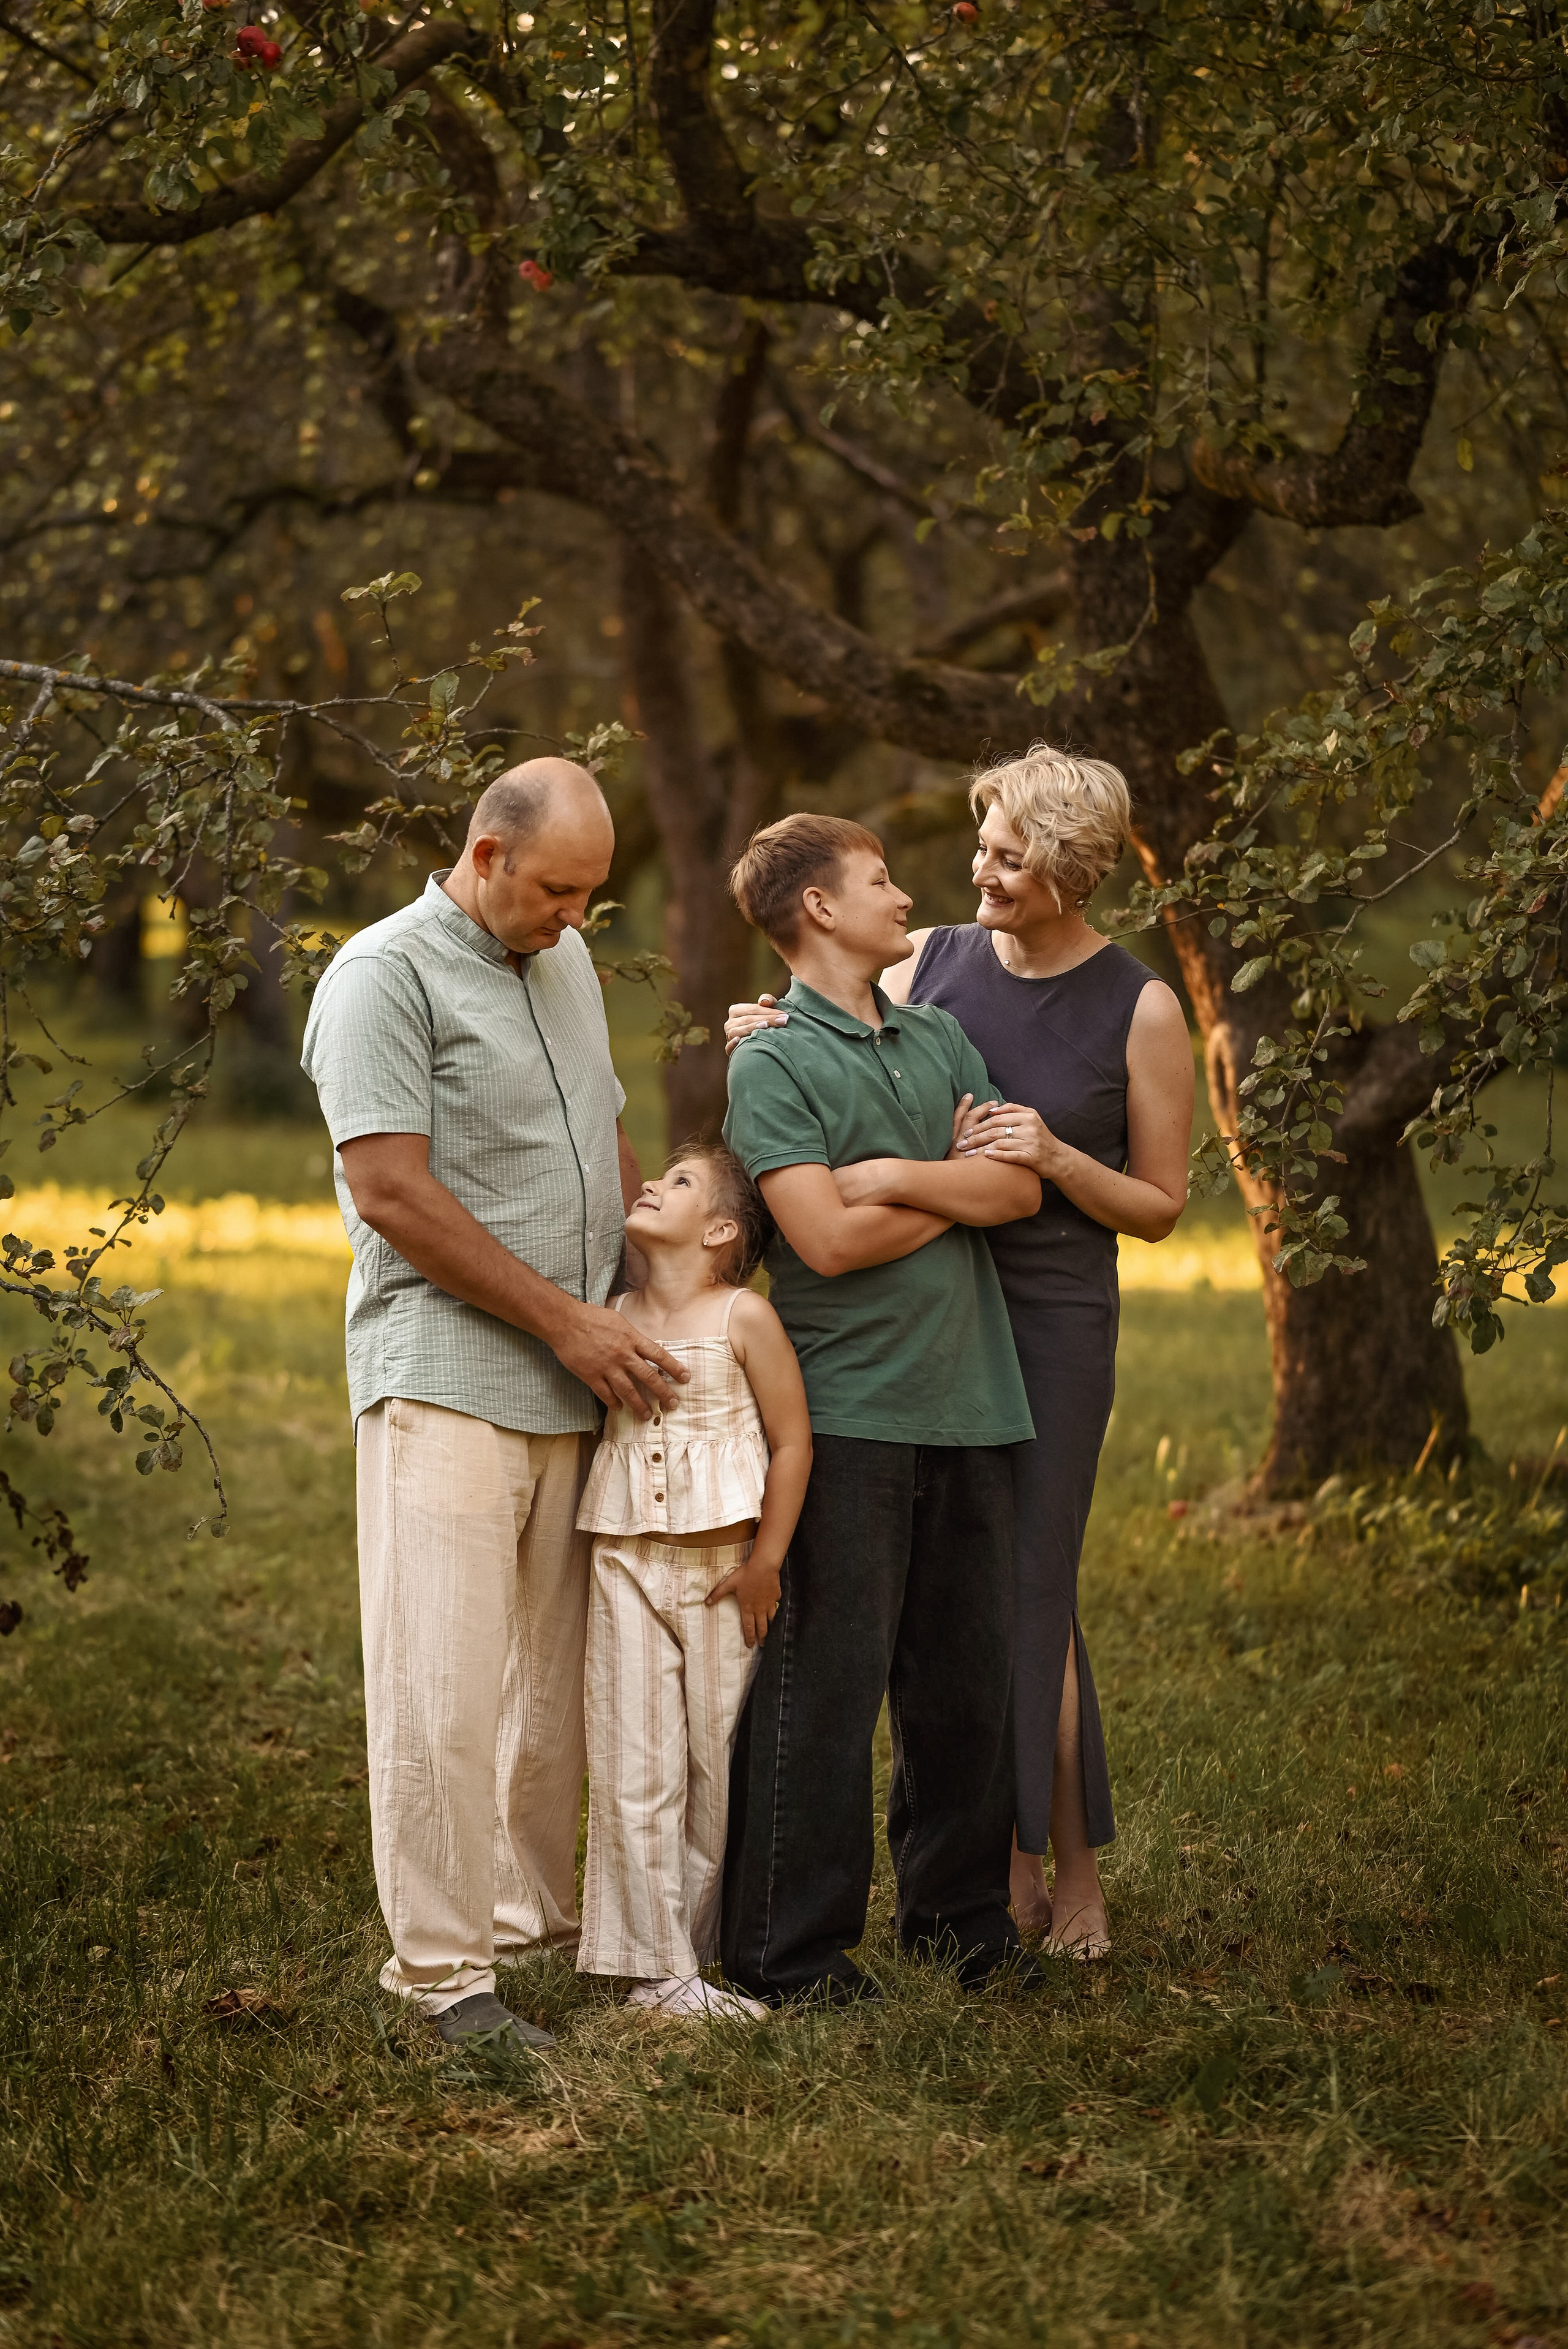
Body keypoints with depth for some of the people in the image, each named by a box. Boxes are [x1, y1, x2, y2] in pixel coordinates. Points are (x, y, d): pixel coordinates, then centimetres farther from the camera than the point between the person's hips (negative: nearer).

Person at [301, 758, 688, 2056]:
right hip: (445, 1380, -7)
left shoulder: (568, 962, 16)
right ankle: (444, 1966, -3)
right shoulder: (385, 975, -8)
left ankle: (542, 1919, 22)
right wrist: (568, 1320, -13)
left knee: (560, 1679, 11)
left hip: (575, 1388, 7)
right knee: (445, 1690, -7)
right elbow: (390, 1191, -15)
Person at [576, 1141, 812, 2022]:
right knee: (636, 1771, -1)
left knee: (722, 1767, 6)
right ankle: (656, 1967, 4)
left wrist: (765, 1563, -6)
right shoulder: (615, 1319, 6)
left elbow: (792, 1441, -6)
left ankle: (705, 1946, 19)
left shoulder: (744, 1317, -6)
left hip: (724, 1569, -3)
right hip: (628, 1563, 3)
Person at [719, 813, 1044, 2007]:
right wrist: (961, 1194, -1)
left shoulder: (941, 1038, 16)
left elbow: (1021, 1185, 5)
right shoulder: (772, 1062, -3)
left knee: (970, 1676, 10)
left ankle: (958, 1911, 23)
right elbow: (829, 1239, -14)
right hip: (847, 1406, -6)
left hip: (969, 1398, 6)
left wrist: (898, 1176, -8)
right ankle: (791, 1946, 4)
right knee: (825, 1682, -4)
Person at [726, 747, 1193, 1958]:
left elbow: (1160, 1206, -1)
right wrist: (770, 1036, -10)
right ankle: (1009, 1867, 17)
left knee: (1026, 1592, -3)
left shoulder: (1140, 1009, -6)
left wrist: (1054, 1155, -19)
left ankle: (1077, 1870, 13)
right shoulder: (931, 961, 3)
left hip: (1052, 1322, -4)